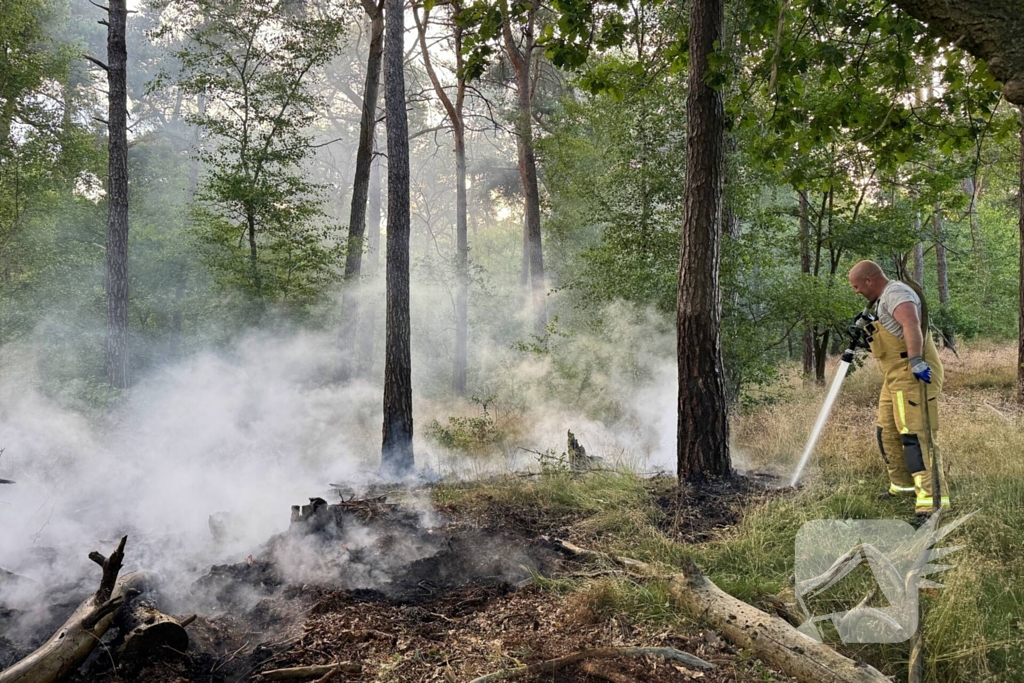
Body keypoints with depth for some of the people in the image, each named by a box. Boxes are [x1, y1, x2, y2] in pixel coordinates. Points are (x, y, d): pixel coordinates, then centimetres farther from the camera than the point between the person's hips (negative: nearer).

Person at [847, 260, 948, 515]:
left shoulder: (896, 293, -15)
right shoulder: (884, 298, 19)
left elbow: (912, 325, -32)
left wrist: (916, 361, -41)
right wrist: (866, 330, 19)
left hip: (913, 376, -11)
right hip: (897, 376, 11)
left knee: (915, 435, -15)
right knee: (887, 433, 17)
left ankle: (932, 496, -16)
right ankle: (903, 485, 28)